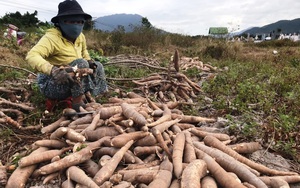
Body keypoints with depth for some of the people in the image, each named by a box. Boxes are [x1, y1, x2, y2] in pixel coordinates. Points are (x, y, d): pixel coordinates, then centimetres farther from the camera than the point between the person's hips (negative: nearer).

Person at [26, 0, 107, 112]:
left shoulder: (80, 37, -1)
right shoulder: (52, 37, -23)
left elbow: (83, 52, 20)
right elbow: (31, 56, -37)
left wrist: (89, 62, -2)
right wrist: (53, 70, -54)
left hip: (69, 80, 8)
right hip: (50, 84, -8)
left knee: (97, 67, 3)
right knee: (81, 64, -27)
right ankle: (77, 102, -22)